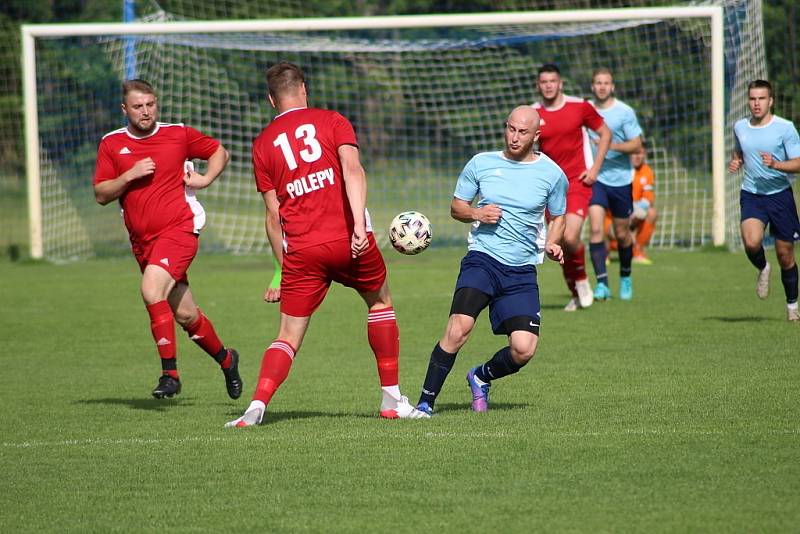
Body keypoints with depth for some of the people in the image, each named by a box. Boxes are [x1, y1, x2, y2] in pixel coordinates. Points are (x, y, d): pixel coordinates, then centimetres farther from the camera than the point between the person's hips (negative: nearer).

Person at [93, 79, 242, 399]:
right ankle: (225, 359, 35)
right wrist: (129, 175, -12)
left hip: (179, 229, -4)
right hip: (142, 240, 4)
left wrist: (205, 179, -1)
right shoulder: (112, 144, 5)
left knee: (151, 290, -27)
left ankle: (170, 373, -21)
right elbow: (101, 195, 3)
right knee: (185, 315, 10)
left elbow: (219, 152, 16)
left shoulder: (178, 135, 1)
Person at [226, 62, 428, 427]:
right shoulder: (332, 121, 6)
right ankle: (392, 401, 24)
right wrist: (359, 225, -21)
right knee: (380, 303, 23)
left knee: (288, 337, 5)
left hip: (301, 250, 1)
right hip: (349, 239, -1)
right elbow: (352, 169, -12)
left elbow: (273, 216, 11)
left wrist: (283, 269, 17)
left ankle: (257, 406, -17)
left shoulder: (263, 144, 12)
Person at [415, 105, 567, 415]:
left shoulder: (552, 174, 5)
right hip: (482, 259, -2)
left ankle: (481, 378, 23)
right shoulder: (481, 164, 4)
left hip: (522, 271, 2)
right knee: (458, 329, -24)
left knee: (524, 349, -10)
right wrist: (475, 213, -8)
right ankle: (425, 402, -14)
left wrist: (551, 245, -1)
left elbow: (557, 217, 19)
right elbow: (456, 207, 14)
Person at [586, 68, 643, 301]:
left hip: (620, 178, -1)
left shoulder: (624, 112, -5)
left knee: (622, 233, 10)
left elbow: (636, 145, -8)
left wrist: (611, 145, -22)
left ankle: (625, 277, 35)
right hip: (595, 178, 1)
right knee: (595, 228, -17)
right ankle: (602, 283, -19)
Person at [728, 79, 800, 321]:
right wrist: (734, 162, 4)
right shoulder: (740, 127, 6)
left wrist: (776, 164, -27)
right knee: (751, 242, -26)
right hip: (751, 195, 2)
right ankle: (762, 269, 9)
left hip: (780, 194, -2)